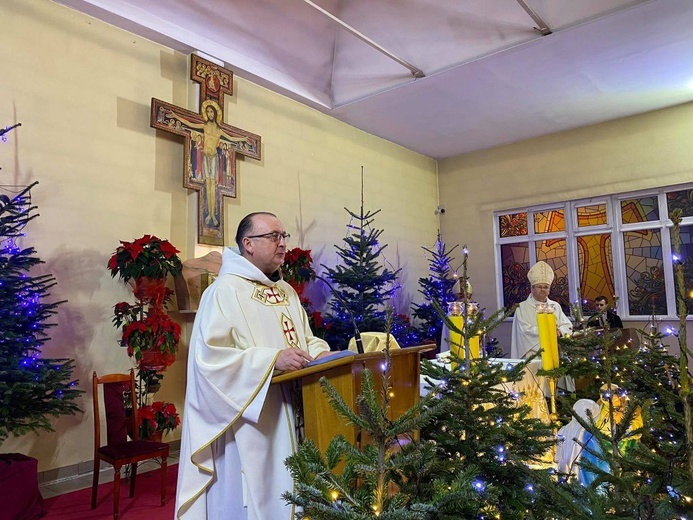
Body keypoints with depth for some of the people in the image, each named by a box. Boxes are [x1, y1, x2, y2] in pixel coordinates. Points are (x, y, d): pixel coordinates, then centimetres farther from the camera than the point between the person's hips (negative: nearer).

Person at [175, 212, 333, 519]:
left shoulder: (287, 292, 13)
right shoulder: (225, 290, -13)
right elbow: (210, 355, -21)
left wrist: (321, 353, -1)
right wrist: (273, 358, -28)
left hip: (289, 416, 8)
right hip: (249, 420, -7)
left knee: (286, 492, 16)